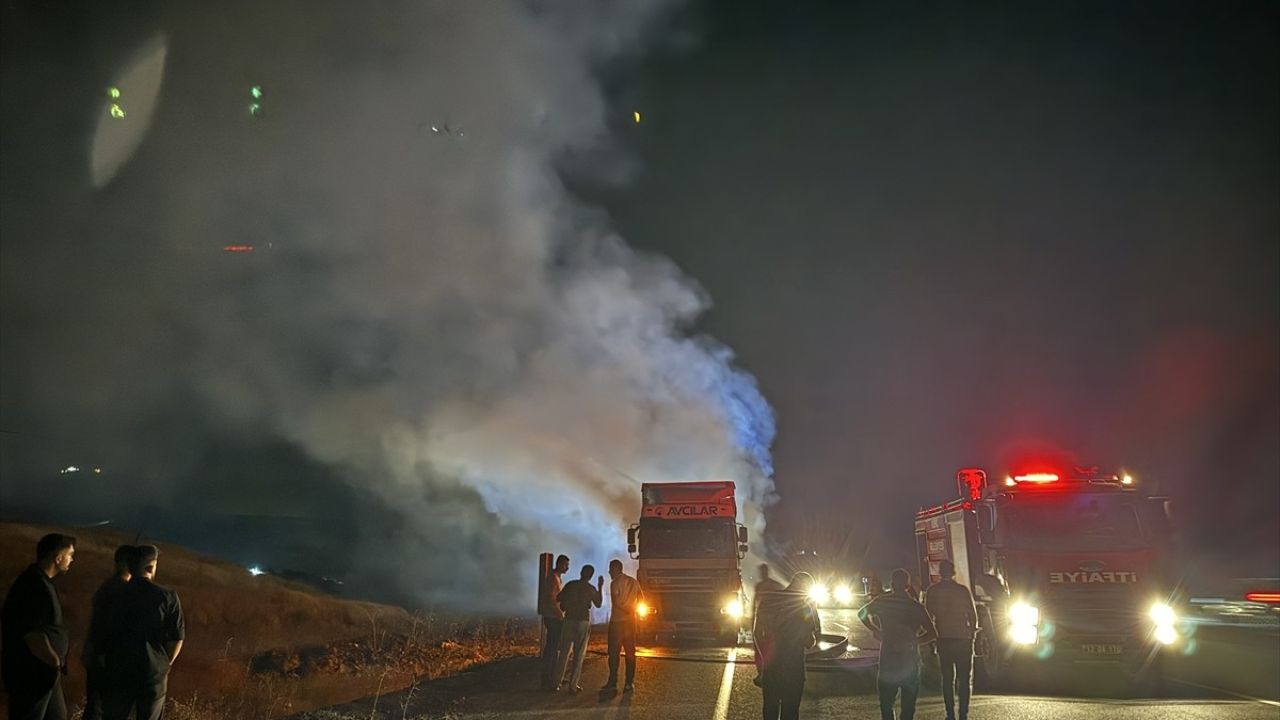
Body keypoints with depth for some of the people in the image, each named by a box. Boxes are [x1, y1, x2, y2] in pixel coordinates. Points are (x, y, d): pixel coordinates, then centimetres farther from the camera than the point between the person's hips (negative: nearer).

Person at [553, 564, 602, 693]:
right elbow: (598, 604, 13)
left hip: (569, 620, 2)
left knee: (564, 652, 10)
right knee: (579, 654, 2)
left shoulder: (570, 585, -1)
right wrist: (600, 587, 16)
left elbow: (558, 599, 2)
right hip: (583, 622, -2)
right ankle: (573, 685, -1)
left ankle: (557, 681, 11)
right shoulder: (591, 589, -2)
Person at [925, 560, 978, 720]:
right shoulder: (963, 590, -3)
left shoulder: (932, 591, 0)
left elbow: (928, 616, 0)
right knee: (965, 678, 4)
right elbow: (973, 615, 0)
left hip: (943, 639, 1)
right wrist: (972, 633, 13)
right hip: (963, 639, -1)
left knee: (947, 678, 9)